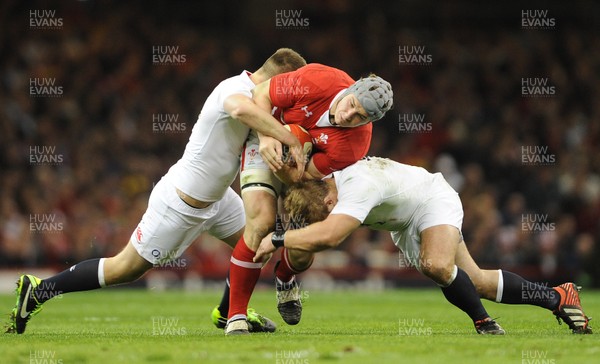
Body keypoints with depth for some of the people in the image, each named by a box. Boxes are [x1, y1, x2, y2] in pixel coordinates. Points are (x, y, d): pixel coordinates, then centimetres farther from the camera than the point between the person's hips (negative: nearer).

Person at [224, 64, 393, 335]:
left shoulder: (355, 144, -31)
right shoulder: (318, 81, -33)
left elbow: (299, 176, -26)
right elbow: (261, 94, -18)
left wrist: (280, 163, -46)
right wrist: (267, 138, -32)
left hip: (304, 166, 1)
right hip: (266, 141, -1)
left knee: (303, 255, -5)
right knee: (261, 223, -23)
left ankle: (285, 279, 37)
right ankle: (235, 316, -13)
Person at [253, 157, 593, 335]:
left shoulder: (357, 185, -42)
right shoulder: (317, 181, -16)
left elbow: (329, 236, -54)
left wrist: (277, 240, -45)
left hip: (434, 201, -9)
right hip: (405, 225, 9)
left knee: (437, 265, -37)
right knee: (475, 282, 7)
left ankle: (484, 323, -14)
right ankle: (556, 298, 21)